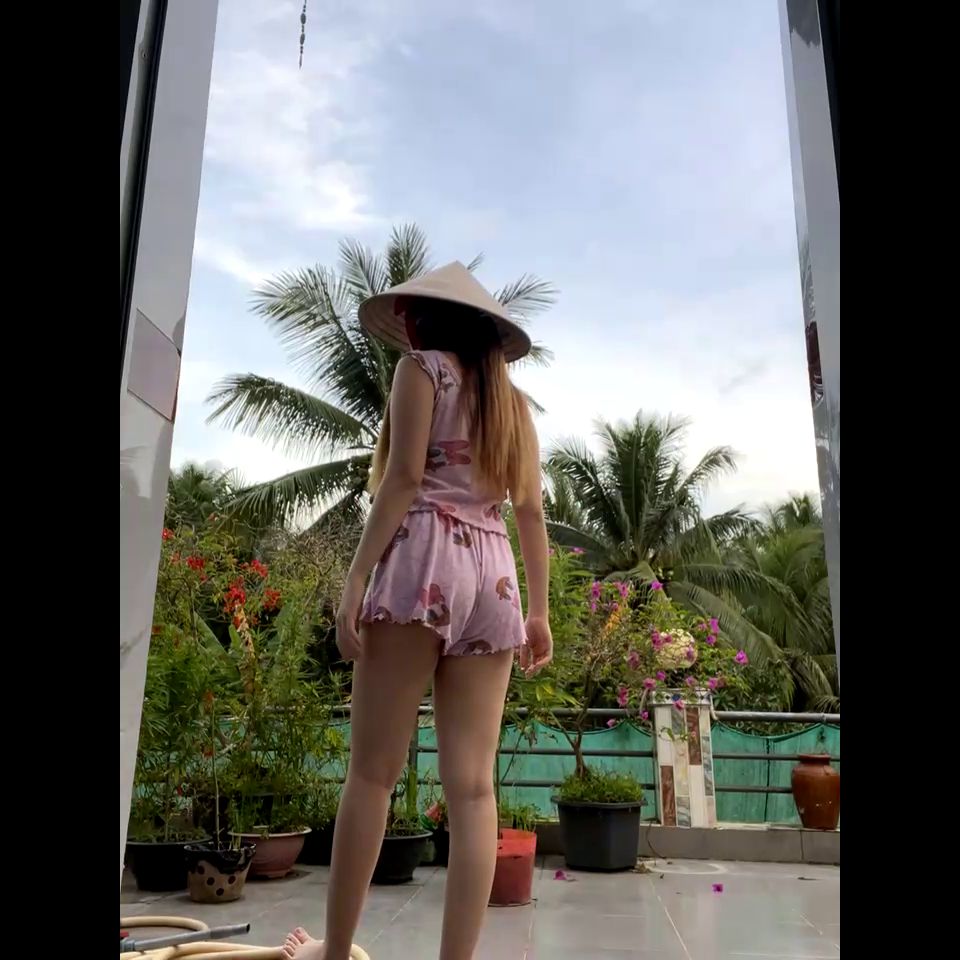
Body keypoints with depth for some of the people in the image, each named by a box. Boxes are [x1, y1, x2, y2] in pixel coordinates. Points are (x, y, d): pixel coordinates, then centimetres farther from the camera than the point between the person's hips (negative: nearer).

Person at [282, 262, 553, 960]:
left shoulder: (423, 366, 7)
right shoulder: (513, 400, 23)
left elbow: (403, 477, -7)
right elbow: (532, 510, 17)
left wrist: (357, 577, -9)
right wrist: (539, 609, 17)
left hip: (425, 560, -5)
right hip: (494, 574, 6)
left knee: (373, 770, 2)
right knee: (473, 785, 1)